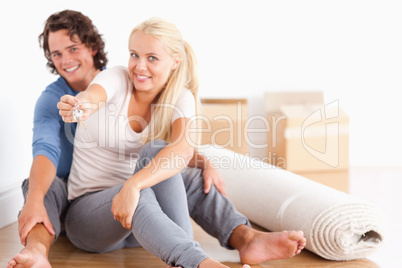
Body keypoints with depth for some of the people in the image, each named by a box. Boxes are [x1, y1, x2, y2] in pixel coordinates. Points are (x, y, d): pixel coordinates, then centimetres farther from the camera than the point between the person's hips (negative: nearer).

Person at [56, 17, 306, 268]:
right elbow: (93, 96, -36)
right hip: (86, 211, -3)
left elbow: (184, 150, -28)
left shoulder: (180, 98, -6)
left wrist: (133, 185, -44)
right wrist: (78, 106, -61)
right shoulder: (116, 78, -10)